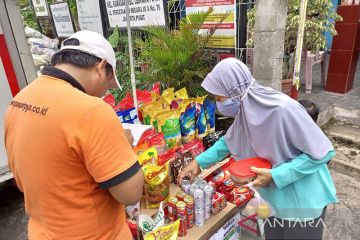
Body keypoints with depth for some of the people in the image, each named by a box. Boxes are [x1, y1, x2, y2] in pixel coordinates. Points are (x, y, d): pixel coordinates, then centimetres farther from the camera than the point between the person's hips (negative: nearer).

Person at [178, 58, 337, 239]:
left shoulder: (284, 109, -31)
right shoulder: (245, 111, -8)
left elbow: (322, 152, -24)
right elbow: (228, 141, 8)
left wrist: (274, 176, -27)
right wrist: (198, 163, 3)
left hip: (303, 201, -6)